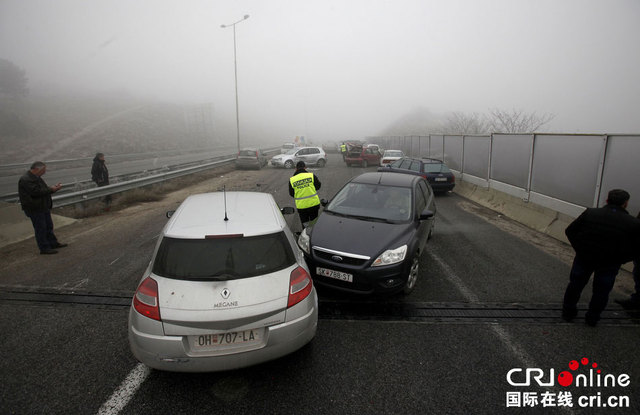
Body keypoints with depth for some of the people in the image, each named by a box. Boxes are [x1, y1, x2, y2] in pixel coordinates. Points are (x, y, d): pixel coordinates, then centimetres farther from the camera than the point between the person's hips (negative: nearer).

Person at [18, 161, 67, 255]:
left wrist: (54, 187, 3)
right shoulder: (26, 180, -20)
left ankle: (53, 243, 30)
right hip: (34, 209, -10)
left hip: (43, 207, 10)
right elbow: (36, 192, -28)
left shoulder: (36, 177, 14)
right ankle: (44, 248, 4)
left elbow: (43, 189, 20)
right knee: (40, 228, -3)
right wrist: (51, 189, -20)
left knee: (49, 226, 18)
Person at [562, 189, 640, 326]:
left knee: (576, 284, 18)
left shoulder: (590, 213, -11)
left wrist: (579, 250, 6)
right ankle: (592, 318, 30)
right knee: (601, 291, 18)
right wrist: (618, 260, 7)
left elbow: (570, 231, -4)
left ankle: (568, 312, 30)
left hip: (584, 257, 1)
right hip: (610, 264, -1)